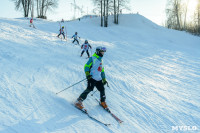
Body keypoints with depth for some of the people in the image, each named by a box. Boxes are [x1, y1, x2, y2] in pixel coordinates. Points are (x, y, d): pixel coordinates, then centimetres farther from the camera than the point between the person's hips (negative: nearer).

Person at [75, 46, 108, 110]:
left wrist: (104, 79, 27)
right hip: (92, 78, -7)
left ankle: (103, 102, 26)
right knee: (89, 89, -20)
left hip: (99, 79, 7)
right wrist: (87, 74, -24)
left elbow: (102, 70, 29)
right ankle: (78, 101, -16)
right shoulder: (92, 58, -1)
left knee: (102, 89, 4)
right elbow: (86, 66, -8)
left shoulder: (101, 60, 22)